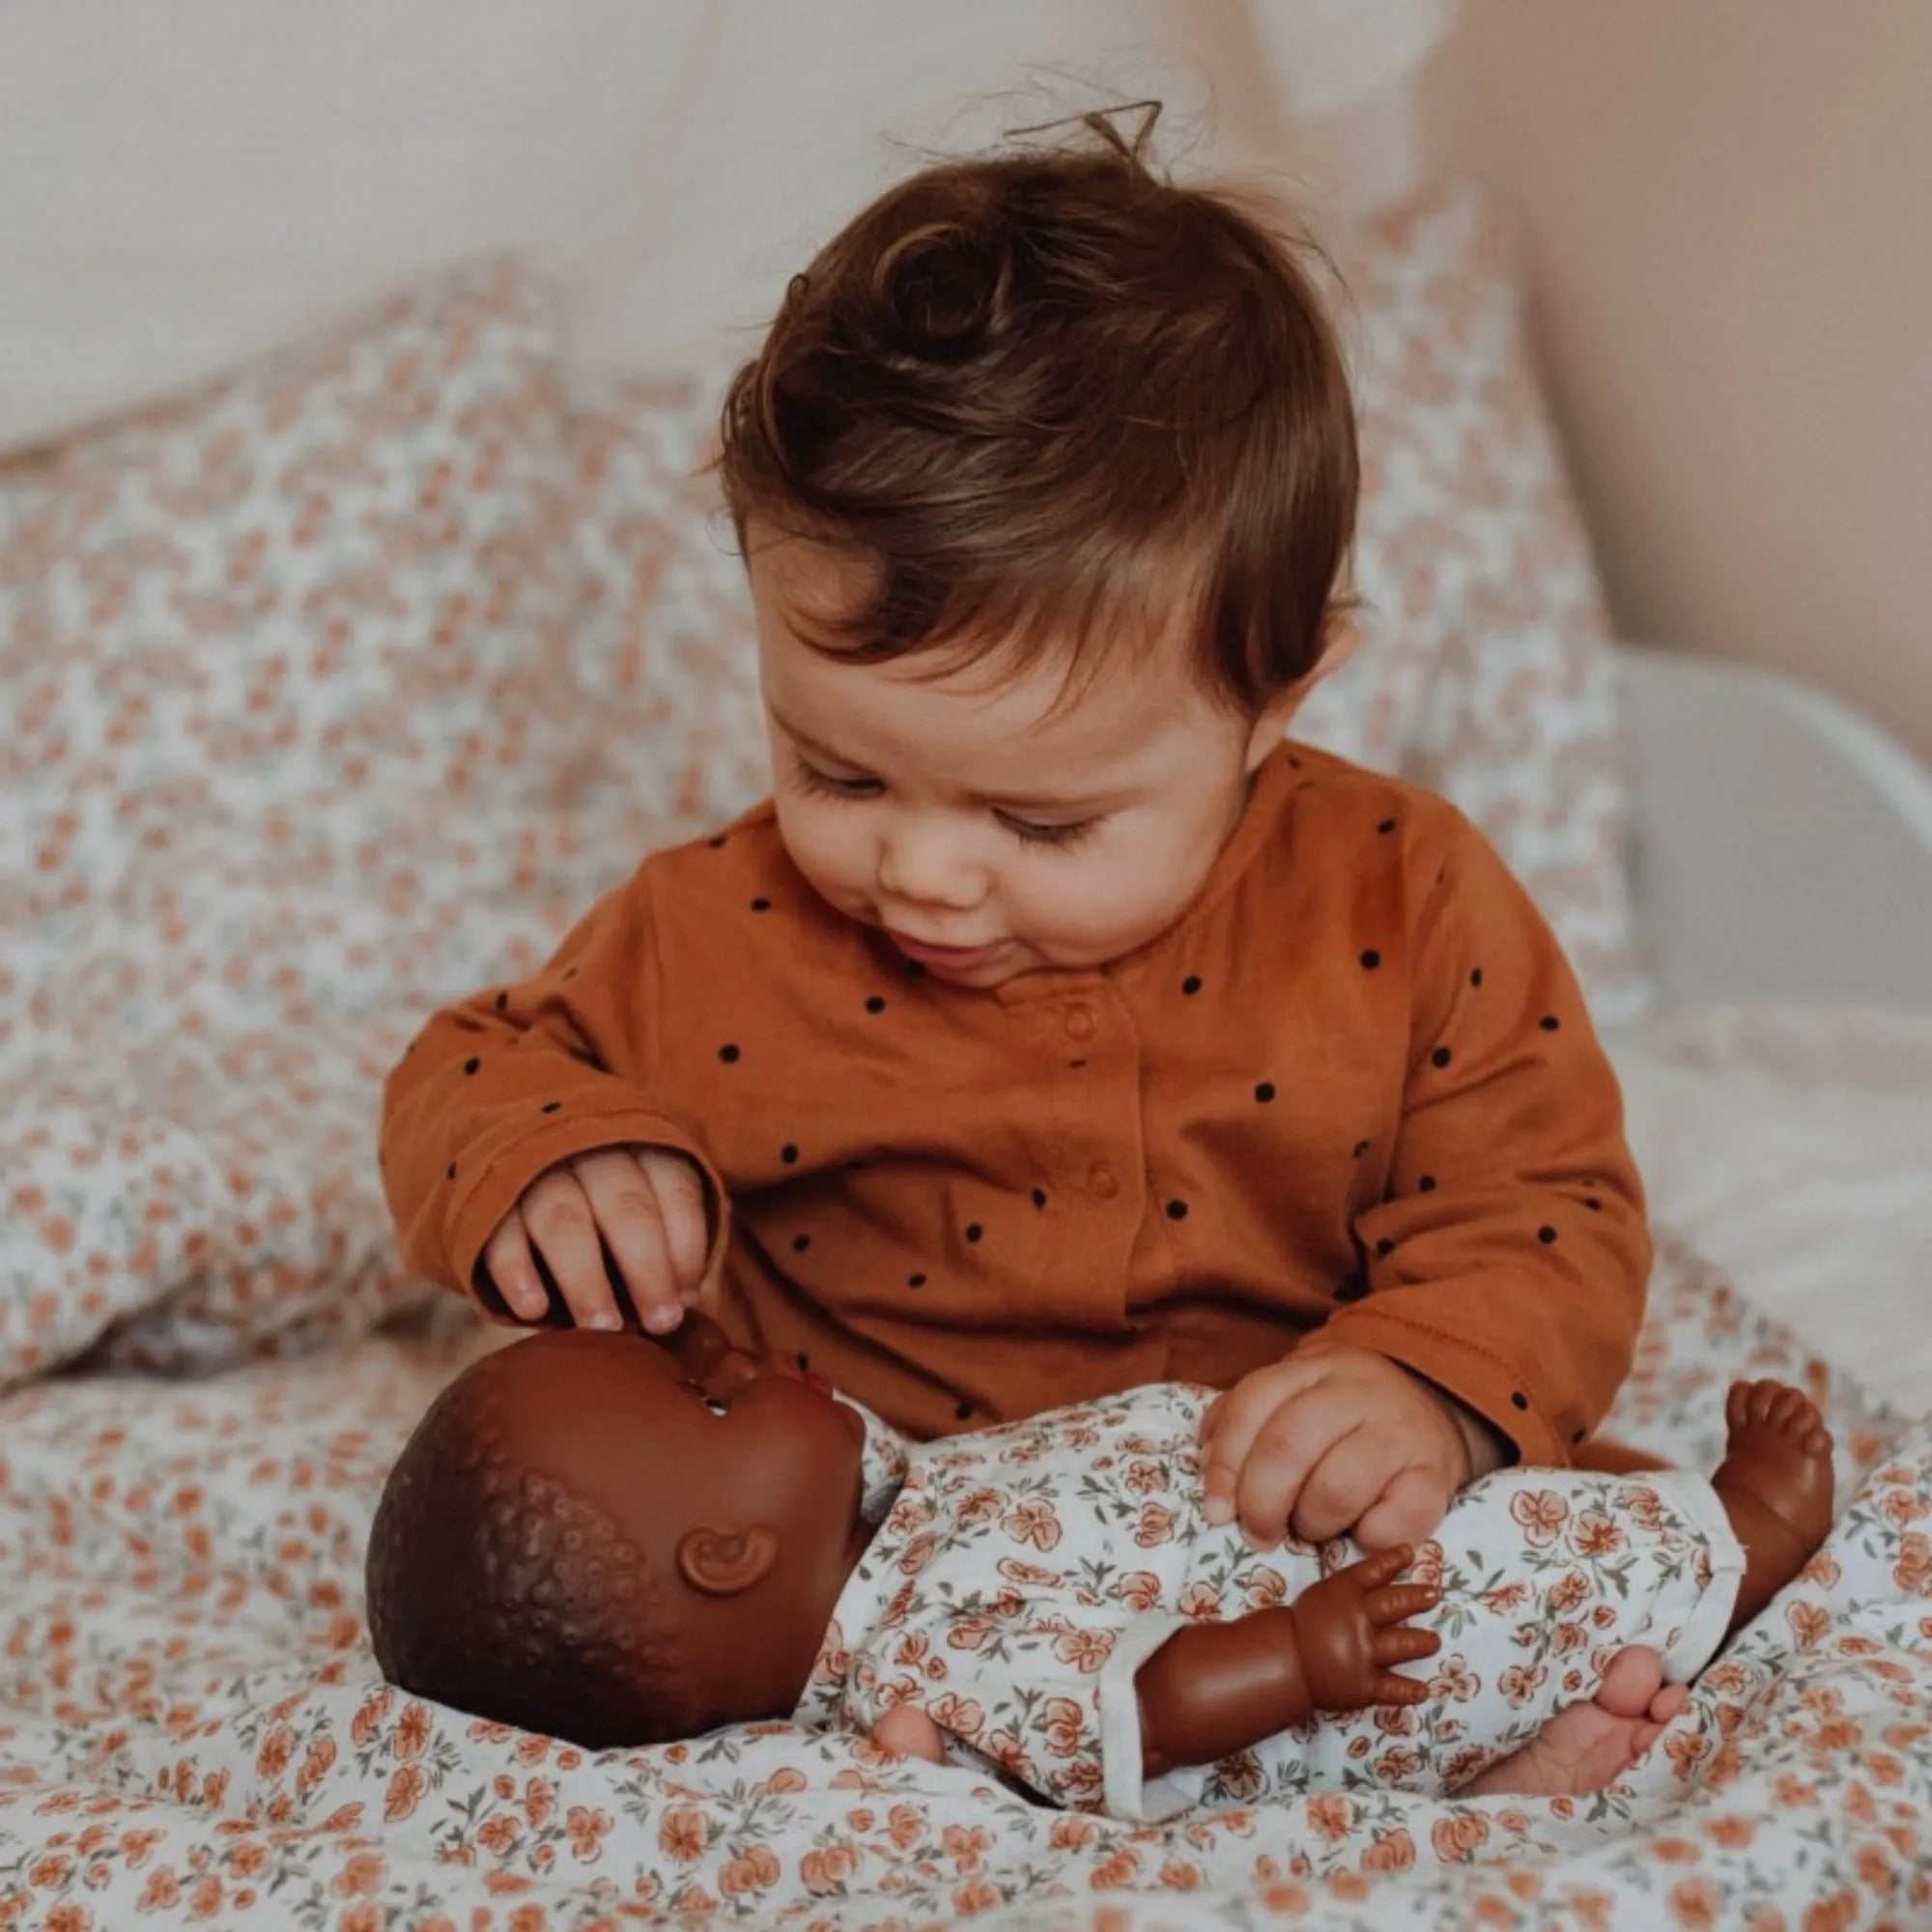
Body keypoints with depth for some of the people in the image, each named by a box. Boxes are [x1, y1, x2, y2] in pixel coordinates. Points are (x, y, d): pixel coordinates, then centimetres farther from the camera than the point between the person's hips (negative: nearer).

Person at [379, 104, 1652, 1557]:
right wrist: (546, 1166, -17)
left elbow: (1548, 1217, -5)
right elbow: (473, 1078, 7)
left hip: (1312, 1565, -1)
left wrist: (1433, 1392, -26)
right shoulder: (722, 939, -7)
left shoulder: (1403, 909, -9)